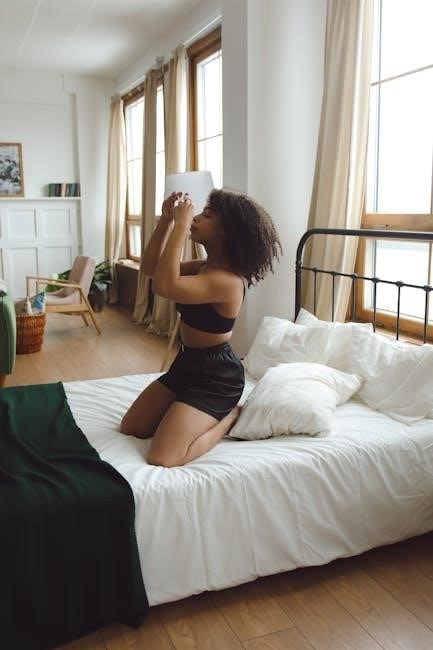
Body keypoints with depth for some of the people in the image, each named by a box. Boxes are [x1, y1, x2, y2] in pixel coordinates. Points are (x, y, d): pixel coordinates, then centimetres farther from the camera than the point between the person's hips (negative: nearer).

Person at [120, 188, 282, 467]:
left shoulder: (227, 280, -27)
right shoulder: (204, 266, 3)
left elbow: (164, 286, -39)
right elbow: (150, 267, 8)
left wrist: (180, 225, -32)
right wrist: (167, 219, -4)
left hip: (217, 375, -9)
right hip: (188, 363, 9)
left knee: (162, 458, -18)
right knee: (130, 427, 13)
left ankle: (230, 416, 4)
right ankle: (205, 416, 23)